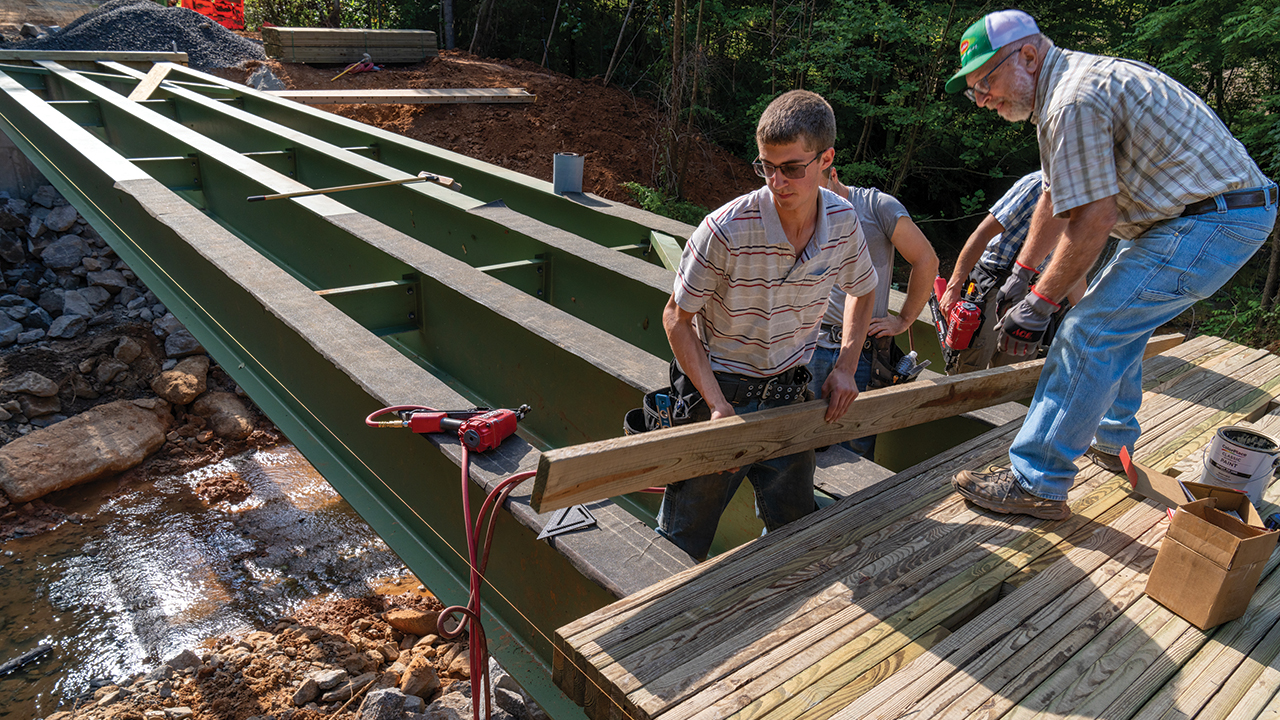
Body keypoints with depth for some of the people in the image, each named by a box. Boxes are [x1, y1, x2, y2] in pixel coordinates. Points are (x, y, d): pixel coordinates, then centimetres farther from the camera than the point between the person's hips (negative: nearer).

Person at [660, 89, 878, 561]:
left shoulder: (842, 222, -9)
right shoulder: (726, 231, -24)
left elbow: (862, 291, 12)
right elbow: (676, 319, -14)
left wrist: (845, 367, 0)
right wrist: (718, 405, -20)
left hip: (788, 392, 4)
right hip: (717, 387, -4)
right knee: (683, 538, 7)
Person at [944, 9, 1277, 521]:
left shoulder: (1074, 100, -21)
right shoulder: (1077, 79, 14)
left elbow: (1093, 221, -23)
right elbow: (1054, 196, 22)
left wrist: (1037, 304, -14)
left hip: (1212, 223, -11)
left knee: (1090, 333, -14)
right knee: (1117, 316, 22)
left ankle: (1036, 484, -9)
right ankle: (1111, 441, 36)